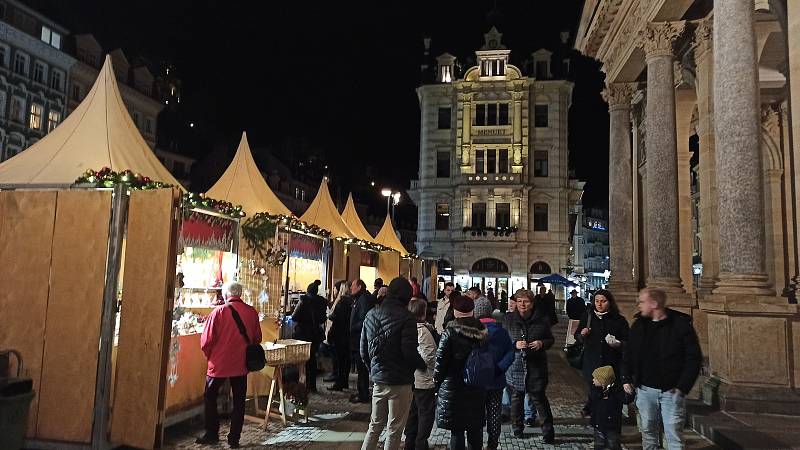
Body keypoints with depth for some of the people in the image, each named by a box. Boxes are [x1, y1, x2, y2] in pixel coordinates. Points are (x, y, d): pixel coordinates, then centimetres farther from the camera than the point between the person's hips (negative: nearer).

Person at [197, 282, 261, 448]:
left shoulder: (219, 312, -14)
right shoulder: (252, 312, -5)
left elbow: (206, 341, -11)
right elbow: (257, 339, 5)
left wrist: (210, 355, 8)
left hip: (219, 364, -3)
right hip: (242, 365, 3)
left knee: (210, 398, 17)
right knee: (239, 401, 13)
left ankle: (212, 434, 21)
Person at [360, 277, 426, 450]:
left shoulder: (371, 314, 5)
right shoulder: (406, 318, -15)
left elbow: (363, 351, 9)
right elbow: (410, 352, -20)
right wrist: (423, 366, -2)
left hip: (378, 379, 6)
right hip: (400, 382, -6)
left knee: (375, 425, 19)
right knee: (394, 429, 6)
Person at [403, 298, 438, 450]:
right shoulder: (423, 330, -19)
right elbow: (428, 357, -20)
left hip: (410, 379, 7)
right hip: (424, 380, -7)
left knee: (413, 412, 18)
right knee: (426, 414, 5)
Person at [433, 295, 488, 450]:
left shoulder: (451, 332, -15)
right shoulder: (482, 332, -1)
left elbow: (441, 359, -14)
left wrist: (436, 379, 0)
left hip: (454, 386, -4)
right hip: (477, 387, 5)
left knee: (457, 430, 3)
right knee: (475, 429, 16)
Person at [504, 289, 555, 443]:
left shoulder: (542, 319, 1)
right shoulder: (509, 319, 2)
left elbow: (551, 339, 10)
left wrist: (542, 343, -11)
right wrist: (515, 344, -15)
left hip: (536, 365, -1)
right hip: (516, 365, 1)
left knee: (539, 398, 0)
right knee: (516, 397, 9)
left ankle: (548, 430, 14)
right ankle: (517, 428, 26)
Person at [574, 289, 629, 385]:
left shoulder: (619, 320, 0)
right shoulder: (587, 316, 5)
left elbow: (627, 341, 3)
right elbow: (576, 335, 13)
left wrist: (619, 344, -17)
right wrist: (582, 335, -8)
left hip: (612, 364, -2)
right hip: (591, 364, 2)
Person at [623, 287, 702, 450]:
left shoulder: (681, 325, -9)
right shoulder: (638, 325, 6)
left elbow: (694, 358, -8)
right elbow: (628, 354, 14)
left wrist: (683, 387, -13)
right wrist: (627, 379, 6)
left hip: (671, 391, -4)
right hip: (645, 390, 4)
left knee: (674, 435, -1)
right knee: (648, 431, 13)